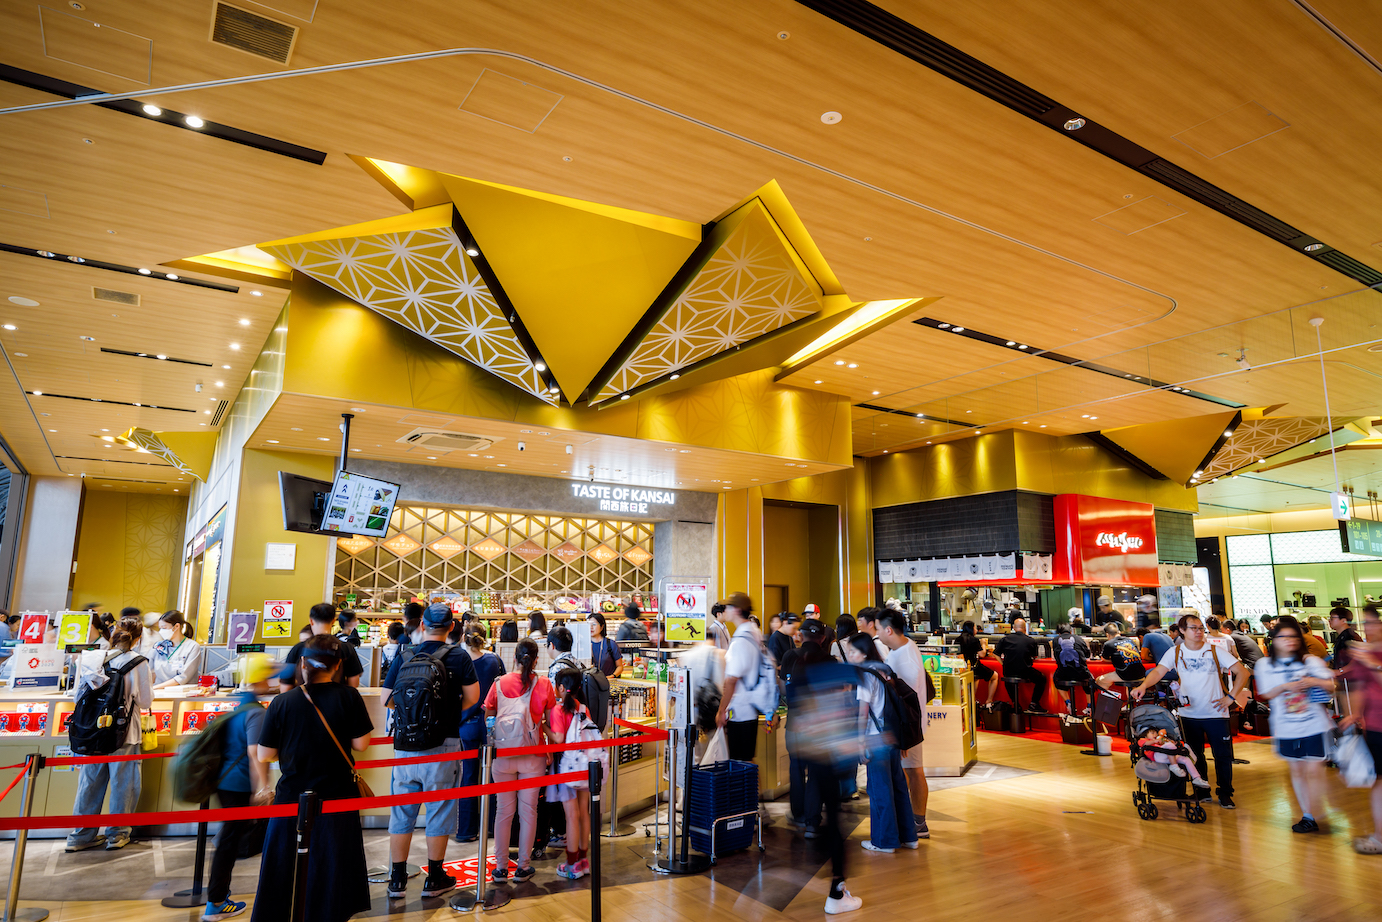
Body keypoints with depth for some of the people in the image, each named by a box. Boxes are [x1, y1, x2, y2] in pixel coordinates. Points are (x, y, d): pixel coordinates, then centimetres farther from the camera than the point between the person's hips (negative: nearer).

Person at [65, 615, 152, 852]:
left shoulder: (97, 658, 0)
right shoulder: (138, 663, -12)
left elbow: (80, 692, 8)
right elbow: (145, 701, -8)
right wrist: (150, 684, 9)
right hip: (123, 733, -4)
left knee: (90, 780, 14)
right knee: (123, 781, 8)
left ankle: (81, 835, 22)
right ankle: (117, 834, 17)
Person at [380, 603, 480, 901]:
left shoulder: (403, 656, 1)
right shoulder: (459, 656, -6)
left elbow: (386, 700, 5)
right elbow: (472, 697, -5)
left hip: (405, 744, 3)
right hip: (442, 746, -3)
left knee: (401, 812, 14)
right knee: (439, 812, 9)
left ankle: (397, 879, 21)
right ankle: (434, 879, 18)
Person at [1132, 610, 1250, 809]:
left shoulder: (1214, 651, -2)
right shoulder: (1175, 652, 0)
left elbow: (1242, 672, -1)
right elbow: (1159, 671, -10)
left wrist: (1231, 696, -8)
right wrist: (1143, 686, -27)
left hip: (1216, 713, -1)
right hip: (1189, 714, 1)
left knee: (1223, 755, 3)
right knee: (1195, 756, 12)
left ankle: (1225, 793, 21)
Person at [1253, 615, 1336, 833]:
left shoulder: (1311, 661, 2)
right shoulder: (1265, 664, 3)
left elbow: (1331, 687, -1)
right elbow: (1265, 695, 0)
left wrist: (1315, 682, -20)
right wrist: (1285, 686, -16)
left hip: (1315, 726, -2)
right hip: (1286, 729, 2)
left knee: (1314, 770, -6)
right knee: (1297, 770, 10)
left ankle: (1315, 814, 7)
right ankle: (1307, 815, 20)